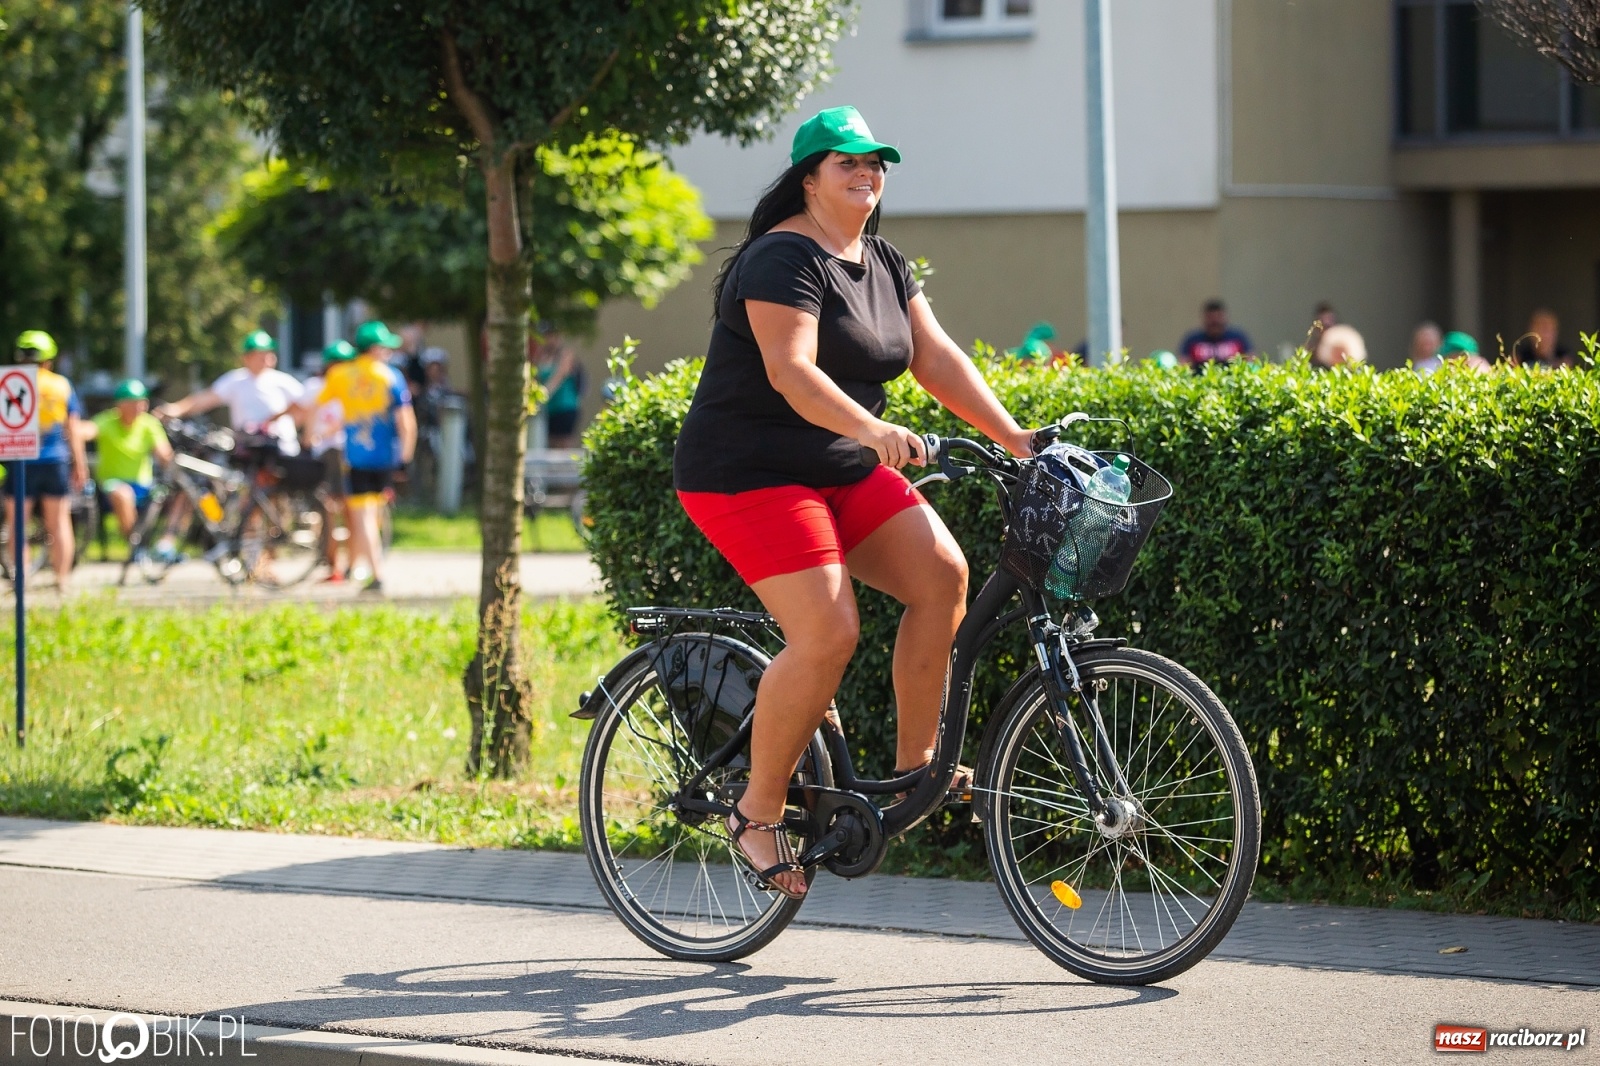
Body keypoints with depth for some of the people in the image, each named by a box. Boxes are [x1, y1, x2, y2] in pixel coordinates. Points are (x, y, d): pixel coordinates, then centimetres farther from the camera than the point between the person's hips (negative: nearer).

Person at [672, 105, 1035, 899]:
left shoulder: (883, 264, 12)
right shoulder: (785, 260, -16)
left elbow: (937, 358, 7)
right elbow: (792, 373, -29)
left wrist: (1013, 437, -4)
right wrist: (872, 430, -43)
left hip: (845, 473, 9)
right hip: (751, 474, -9)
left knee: (942, 572, -12)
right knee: (827, 633, -22)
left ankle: (913, 765, -1)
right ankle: (758, 813, -6)